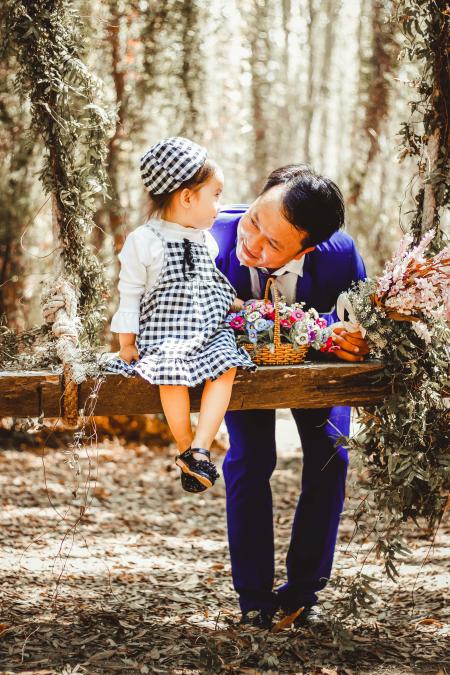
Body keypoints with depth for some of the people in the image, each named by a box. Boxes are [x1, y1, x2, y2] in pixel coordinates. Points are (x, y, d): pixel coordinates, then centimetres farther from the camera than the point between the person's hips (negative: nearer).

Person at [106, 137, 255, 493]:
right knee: (173, 371, -34)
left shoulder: (206, 241, 14)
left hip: (210, 332, 5)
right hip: (163, 335, -4)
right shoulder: (143, 241, -3)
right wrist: (127, 343, -1)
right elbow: (130, 293, 0)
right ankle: (186, 448, -19)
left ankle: (199, 449, -30)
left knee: (225, 365, -27)